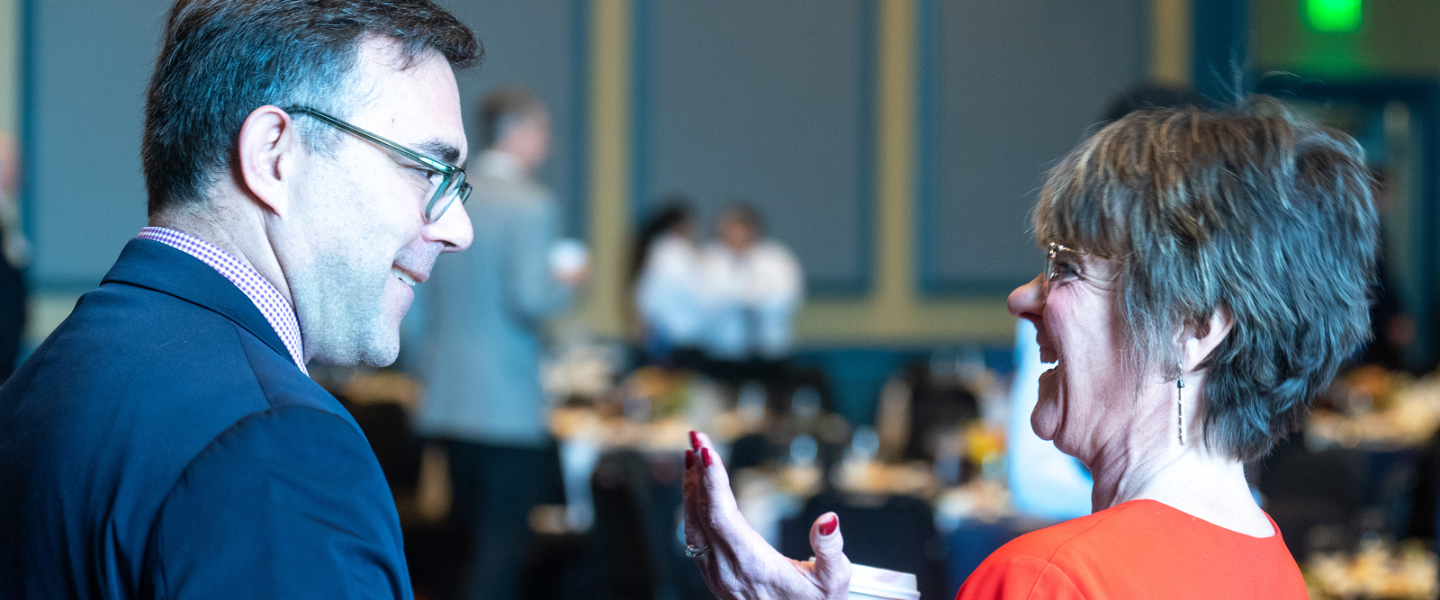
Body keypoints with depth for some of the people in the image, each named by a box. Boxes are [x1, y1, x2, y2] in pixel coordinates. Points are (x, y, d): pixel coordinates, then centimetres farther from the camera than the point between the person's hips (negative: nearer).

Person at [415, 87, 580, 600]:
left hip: (447, 398, 7)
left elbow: (422, 298, 14)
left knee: (476, 535, 16)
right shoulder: (530, 205, -13)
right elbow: (530, 298, -20)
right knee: (503, 543, -3)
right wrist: (566, 285, -2)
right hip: (507, 403, -7)